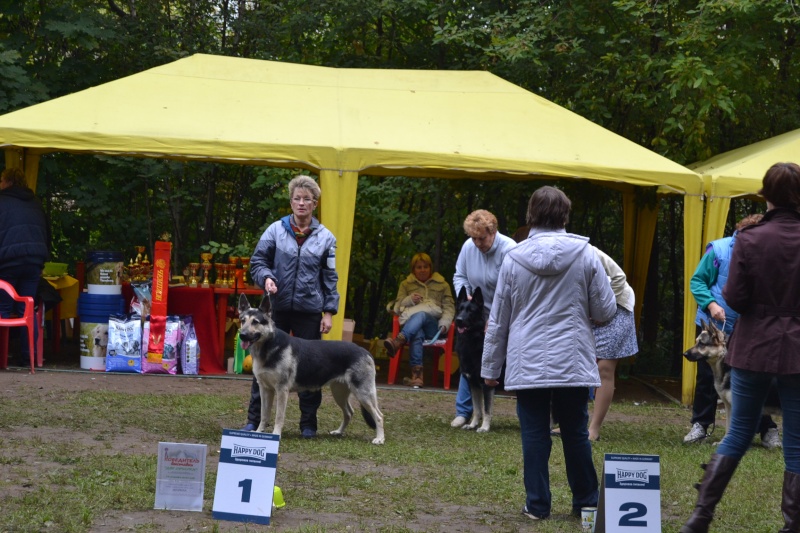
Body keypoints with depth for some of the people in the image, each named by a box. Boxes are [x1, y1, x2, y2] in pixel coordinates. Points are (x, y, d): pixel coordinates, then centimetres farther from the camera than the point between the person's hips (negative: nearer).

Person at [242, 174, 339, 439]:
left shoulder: (325, 237, 4)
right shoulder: (276, 230, 2)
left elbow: (330, 277, 5)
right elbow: (258, 261, 5)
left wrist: (329, 311, 0)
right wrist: (266, 278, -16)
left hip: (309, 310, 0)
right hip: (278, 307, 0)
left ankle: (308, 423, 14)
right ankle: (254, 419, 10)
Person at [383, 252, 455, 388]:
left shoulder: (442, 284, 25)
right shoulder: (405, 284, 27)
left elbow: (449, 308, 14)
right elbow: (397, 307, 17)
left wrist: (444, 324, -5)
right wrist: (410, 300, -5)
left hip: (433, 325, 0)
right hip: (410, 321, 0)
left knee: (421, 315, -39)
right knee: (417, 335, -39)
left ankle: (398, 341, -65)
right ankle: (417, 374, -57)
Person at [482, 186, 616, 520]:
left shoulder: (513, 259, -1)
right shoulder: (586, 255, -4)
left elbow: (498, 321, 4)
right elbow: (606, 311, 1)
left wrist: (491, 366, 12)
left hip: (527, 364, 0)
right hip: (573, 363, 0)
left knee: (534, 434, 5)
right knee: (576, 433, 10)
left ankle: (537, 503, 7)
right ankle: (586, 501, 18)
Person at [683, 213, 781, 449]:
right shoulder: (719, 250, -12)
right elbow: (697, 281, -7)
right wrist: (711, 304, -21)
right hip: (714, 324, 0)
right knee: (707, 376, 9)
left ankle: (768, 429, 9)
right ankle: (700, 425, 22)